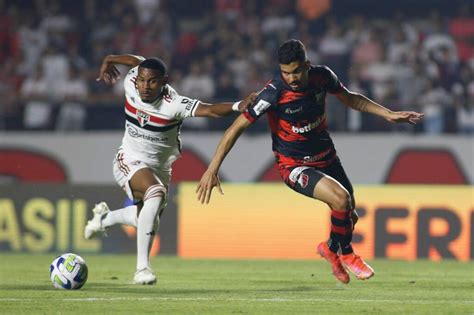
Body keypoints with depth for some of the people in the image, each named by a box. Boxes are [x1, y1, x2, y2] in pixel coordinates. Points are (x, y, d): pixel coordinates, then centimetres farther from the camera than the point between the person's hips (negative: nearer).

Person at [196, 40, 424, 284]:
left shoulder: (322, 76, -11)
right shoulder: (274, 93, -26)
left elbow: (350, 98, 10)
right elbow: (236, 128, -21)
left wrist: (389, 115, 7)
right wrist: (212, 170, -25)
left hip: (326, 158, 6)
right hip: (294, 166, -6)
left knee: (349, 217, 10)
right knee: (341, 198, -27)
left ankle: (331, 249, 44)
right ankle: (346, 254, -1)